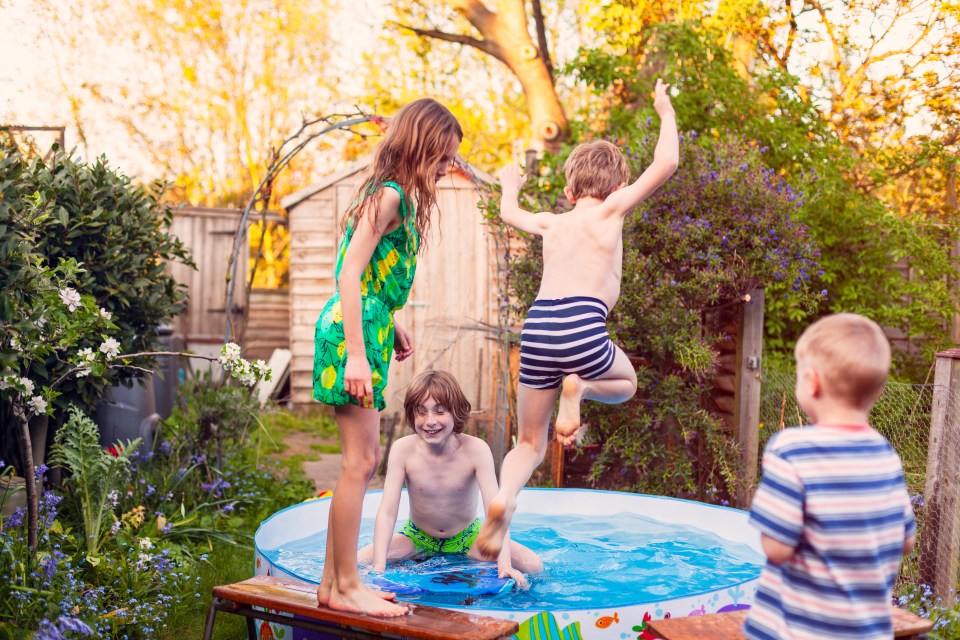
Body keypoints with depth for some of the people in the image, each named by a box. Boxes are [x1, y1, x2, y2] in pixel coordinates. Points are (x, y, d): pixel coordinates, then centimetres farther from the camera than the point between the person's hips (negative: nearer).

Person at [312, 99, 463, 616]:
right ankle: (346, 588, 4)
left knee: (362, 461, 12)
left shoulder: (401, 198, 15)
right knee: (360, 461, -5)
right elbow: (350, 276, -19)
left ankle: (334, 582, 20)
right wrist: (356, 355, -22)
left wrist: (391, 330, 21)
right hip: (353, 331, -10)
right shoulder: (389, 196, -13)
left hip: (369, 328, 10)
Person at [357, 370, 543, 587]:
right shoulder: (403, 450, -20)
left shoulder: (476, 450, -22)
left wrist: (504, 564, -39)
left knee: (534, 566, -21)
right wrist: (379, 568, -34)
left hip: (468, 537, -1)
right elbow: (387, 512, -22)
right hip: (417, 537, 1)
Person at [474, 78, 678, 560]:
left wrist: (510, 186, 66)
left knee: (529, 445, 17)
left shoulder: (551, 223, 23)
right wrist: (665, 112, 22)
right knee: (625, 383, 30)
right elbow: (666, 163, 6)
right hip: (582, 326, -4)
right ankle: (579, 388, -2)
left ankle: (502, 501, -12)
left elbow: (510, 213, 45)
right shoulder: (610, 210, 10)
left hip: (537, 327, 4)